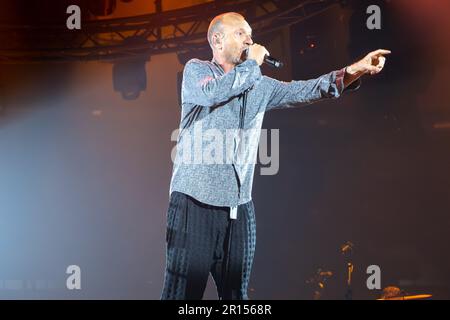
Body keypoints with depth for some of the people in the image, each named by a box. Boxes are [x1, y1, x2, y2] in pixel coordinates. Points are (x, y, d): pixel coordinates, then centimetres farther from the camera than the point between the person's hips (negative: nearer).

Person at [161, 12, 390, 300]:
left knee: (236, 292, 5)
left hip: (240, 205, 5)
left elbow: (305, 90, 7)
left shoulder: (259, 86, 17)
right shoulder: (196, 70, 4)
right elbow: (212, 93, -17)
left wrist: (354, 71, -5)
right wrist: (253, 63, -6)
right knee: (184, 291, -9)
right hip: (195, 200, -5)